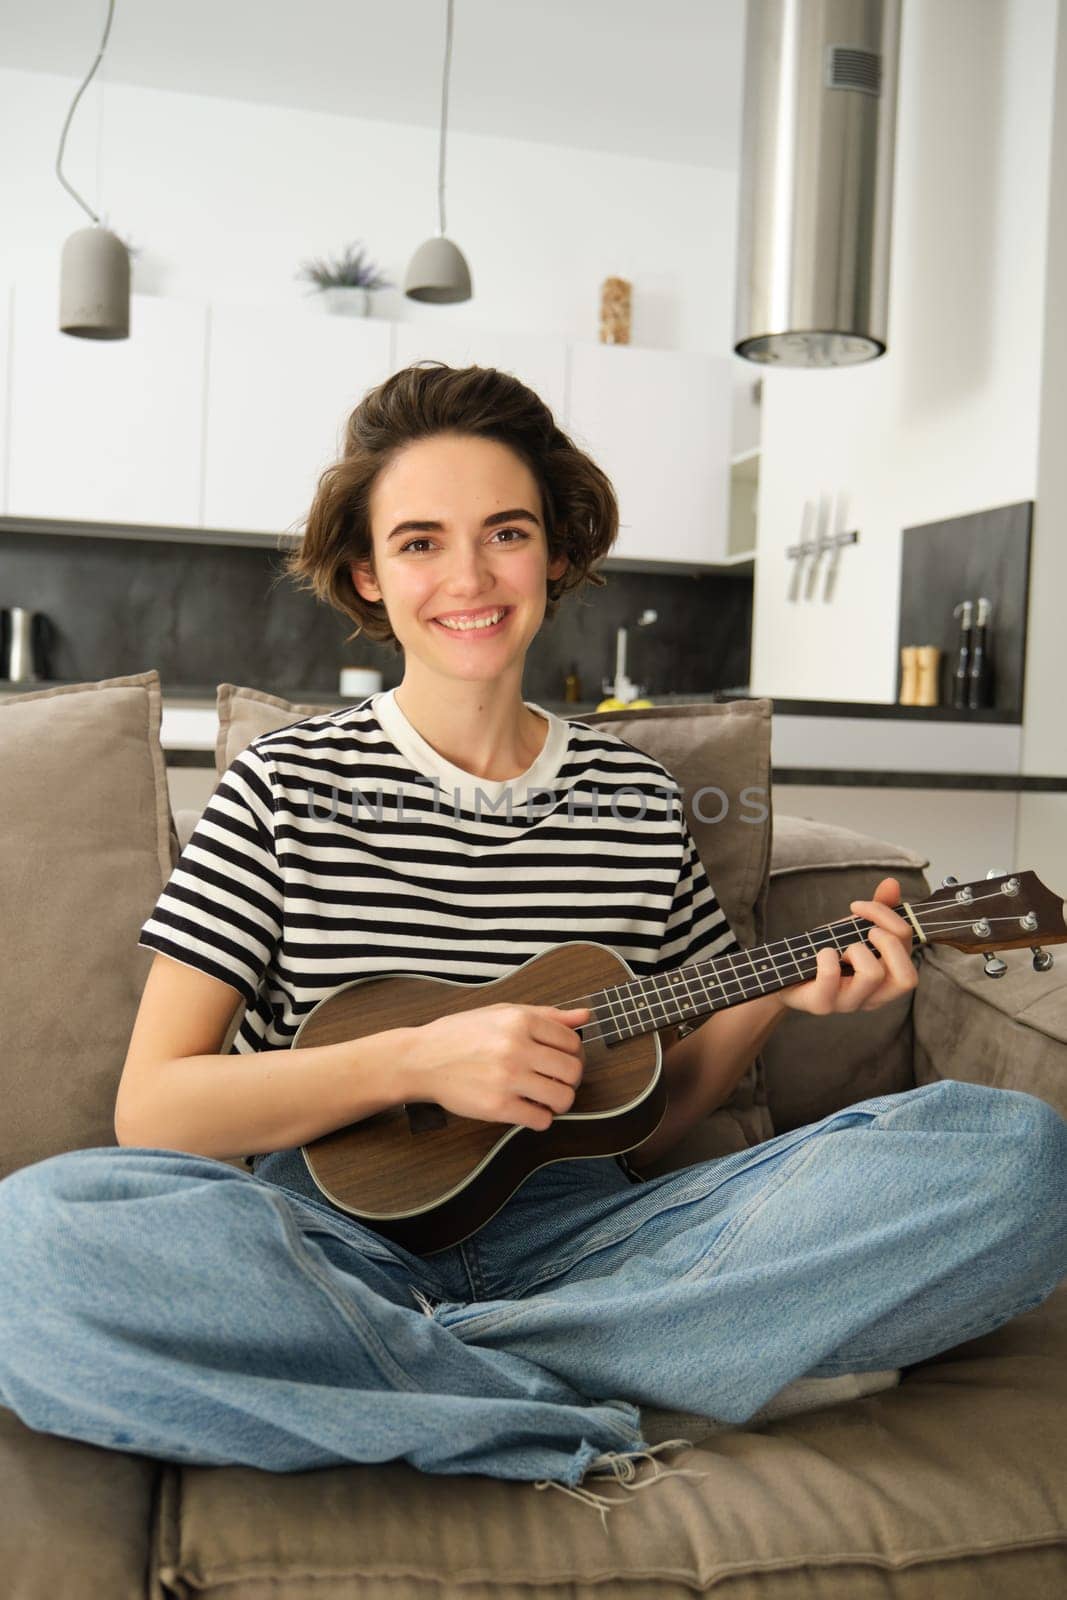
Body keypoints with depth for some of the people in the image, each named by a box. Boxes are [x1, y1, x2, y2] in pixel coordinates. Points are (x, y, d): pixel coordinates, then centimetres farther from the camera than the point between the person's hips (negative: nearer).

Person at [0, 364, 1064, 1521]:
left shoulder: (638, 803, 10)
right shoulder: (283, 789, 1)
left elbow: (645, 1122, 14)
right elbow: (150, 1108, -4)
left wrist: (776, 997, -4)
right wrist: (416, 1059, -15)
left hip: (578, 1235, 4)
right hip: (344, 1240, -2)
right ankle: (590, 1424, -19)